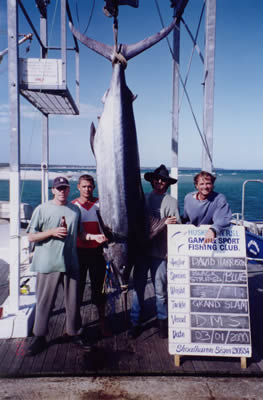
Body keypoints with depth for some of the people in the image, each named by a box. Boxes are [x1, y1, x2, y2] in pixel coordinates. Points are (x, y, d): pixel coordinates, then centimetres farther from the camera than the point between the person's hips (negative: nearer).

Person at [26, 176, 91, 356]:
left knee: (73, 300, 11)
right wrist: (52, 232, -15)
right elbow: (31, 237, -3)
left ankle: (74, 333, 28)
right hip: (48, 264, -3)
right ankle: (40, 337, 21)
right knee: (45, 302, 6)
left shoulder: (75, 210, 10)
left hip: (70, 262, 3)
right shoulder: (42, 209, -2)